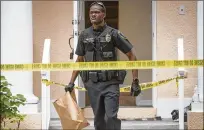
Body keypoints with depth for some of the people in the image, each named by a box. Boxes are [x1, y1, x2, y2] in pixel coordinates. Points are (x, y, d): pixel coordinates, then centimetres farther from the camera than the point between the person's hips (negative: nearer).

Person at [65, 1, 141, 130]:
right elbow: (79, 60, 17)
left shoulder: (113, 33, -4)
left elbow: (132, 55, -2)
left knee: (111, 117, -12)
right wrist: (71, 82, 12)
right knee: (98, 119, 8)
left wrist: (135, 81, -7)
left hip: (110, 83, -4)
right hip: (92, 84, 4)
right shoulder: (84, 35, 7)